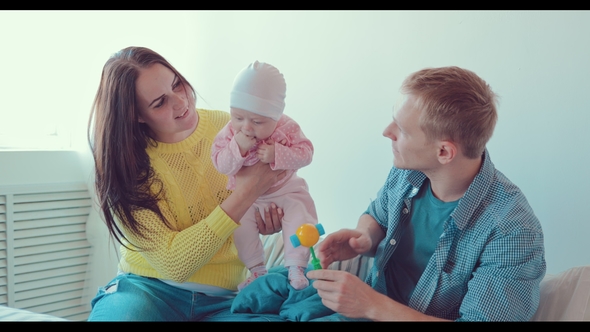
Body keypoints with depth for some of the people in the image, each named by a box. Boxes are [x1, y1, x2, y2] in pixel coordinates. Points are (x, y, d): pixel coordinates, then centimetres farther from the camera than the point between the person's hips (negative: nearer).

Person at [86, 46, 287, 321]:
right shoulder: (126, 168, -12)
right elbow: (173, 264, -19)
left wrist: (269, 218, -9)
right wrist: (244, 194, -25)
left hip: (223, 299, 3)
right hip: (149, 289, -2)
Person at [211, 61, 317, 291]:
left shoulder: (287, 128, -15)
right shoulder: (230, 132, -14)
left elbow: (305, 153, -20)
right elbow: (220, 164, -18)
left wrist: (276, 154, -34)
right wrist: (237, 147, -35)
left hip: (286, 190, -1)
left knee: (300, 215, -20)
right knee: (240, 222, -18)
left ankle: (296, 267, -8)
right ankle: (256, 269, -2)